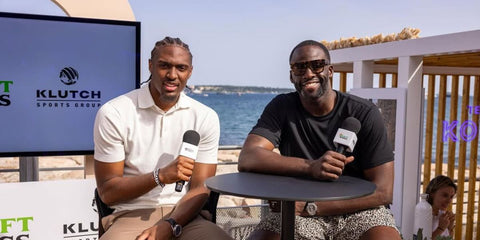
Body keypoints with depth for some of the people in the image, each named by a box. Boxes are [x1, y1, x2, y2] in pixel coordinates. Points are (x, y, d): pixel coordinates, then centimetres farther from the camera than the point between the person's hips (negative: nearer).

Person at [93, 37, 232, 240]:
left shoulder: (205, 117, 2)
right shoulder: (113, 114, -4)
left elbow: (200, 189, 1)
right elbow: (107, 192, -3)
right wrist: (160, 176, -18)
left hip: (184, 215, 2)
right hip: (132, 216, -1)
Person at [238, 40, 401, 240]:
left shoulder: (364, 114, -7)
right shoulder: (281, 107, -2)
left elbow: (383, 191, -11)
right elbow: (246, 160, -17)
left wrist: (309, 207, -19)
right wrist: (311, 167, -31)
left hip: (357, 209, 0)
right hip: (298, 211, 1)